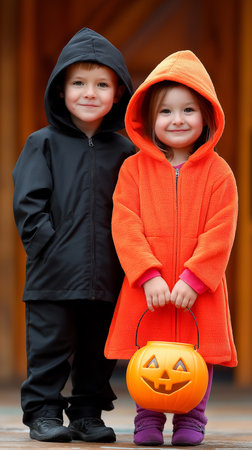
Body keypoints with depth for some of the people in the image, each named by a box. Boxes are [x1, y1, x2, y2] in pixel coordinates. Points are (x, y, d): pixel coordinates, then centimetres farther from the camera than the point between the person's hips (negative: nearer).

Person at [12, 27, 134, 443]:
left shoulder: (123, 151, 9)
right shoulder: (44, 144, 2)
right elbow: (28, 203, -3)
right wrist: (50, 246, -12)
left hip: (107, 276, 3)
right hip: (54, 274, -3)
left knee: (98, 349, 9)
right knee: (50, 345, 0)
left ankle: (88, 413, 20)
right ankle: (43, 412, 10)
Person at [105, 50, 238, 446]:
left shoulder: (218, 172, -1)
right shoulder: (134, 168, 2)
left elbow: (220, 234, -7)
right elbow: (125, 225, -5)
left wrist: (192, 279, -16)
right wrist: (149, 276, -16)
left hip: (198, 292, 0)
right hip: (147, 291, 0)